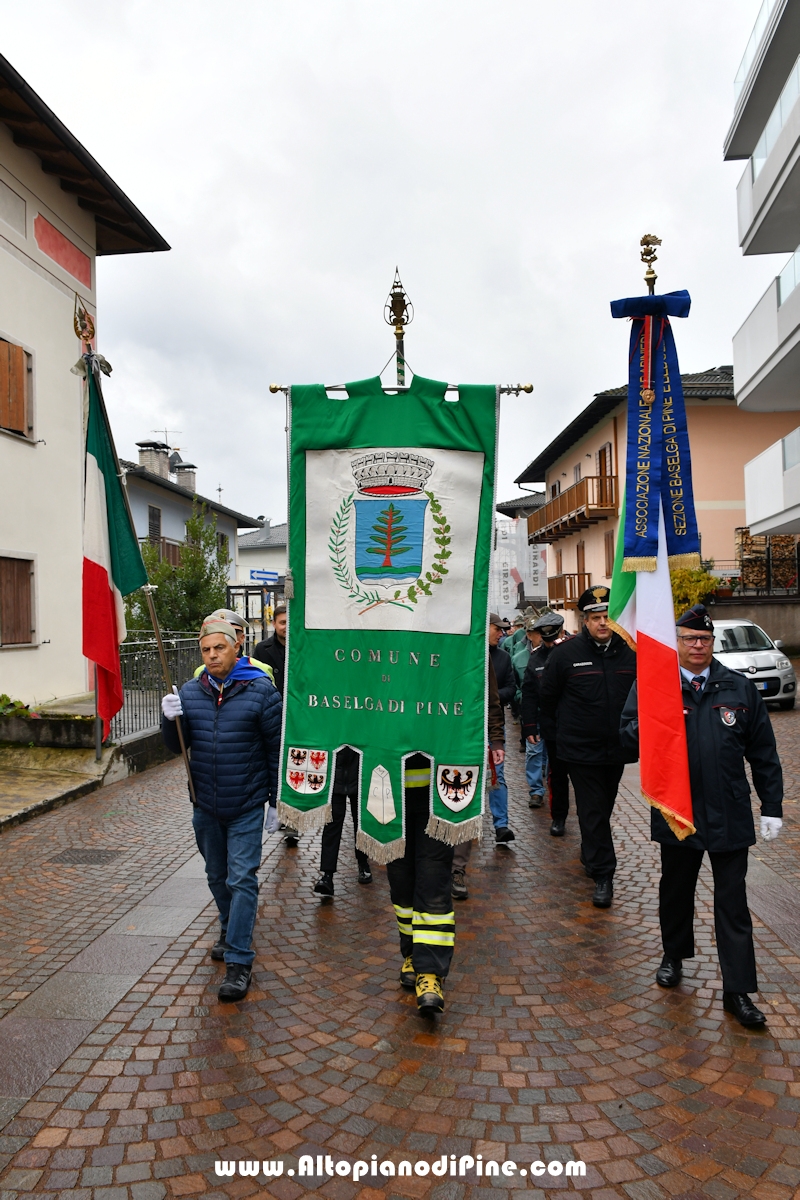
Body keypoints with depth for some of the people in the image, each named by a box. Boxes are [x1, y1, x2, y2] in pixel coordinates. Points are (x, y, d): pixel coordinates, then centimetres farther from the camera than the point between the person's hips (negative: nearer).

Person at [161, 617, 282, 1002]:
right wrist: (170, 719, -17)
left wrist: (277, 797, -4)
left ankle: (239, 961, 4)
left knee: (242, 879, -4)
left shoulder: (260, 691, -12)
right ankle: (229, 930, 43)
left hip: (246, 807, -4)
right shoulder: (190, 692, -1)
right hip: (205, 805, 5)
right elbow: (177, 747, 4)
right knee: (217, 875, 20)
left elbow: (277, 748, -6)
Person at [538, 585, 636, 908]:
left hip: (616, 748, 3)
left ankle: (591, 857, 39)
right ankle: (603, 874, 8)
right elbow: (546, 696, 2)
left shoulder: (631, 653, -3)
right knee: (593, 811, 0)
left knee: (604, 807, 18)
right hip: (580, 749, -3)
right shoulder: (567, 653, -10)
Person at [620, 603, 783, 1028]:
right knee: (676, 890, 19)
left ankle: (737, 991, 15)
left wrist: (772, 807, 4)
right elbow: (629, 734, -8)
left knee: (732, 902, 5)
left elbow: (763, 753, 6)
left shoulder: (740, 689, 3)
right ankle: (674, 956, 41)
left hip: (730, 814, 0)